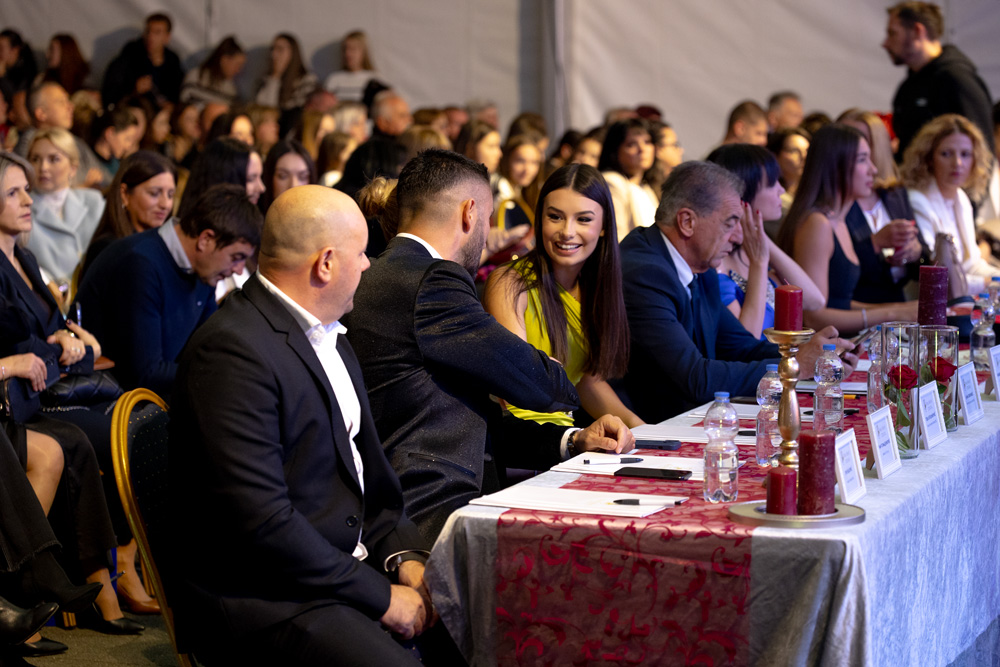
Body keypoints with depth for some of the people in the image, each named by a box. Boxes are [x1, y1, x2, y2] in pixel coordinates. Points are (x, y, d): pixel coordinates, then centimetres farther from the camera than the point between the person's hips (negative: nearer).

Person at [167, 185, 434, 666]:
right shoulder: (233, 350, -17)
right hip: (257, 597, -9)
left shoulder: (329, 338, 15)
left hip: (350, 563, 9)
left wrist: (404, 556, 1)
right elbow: (261, 520, -23)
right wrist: (378, 596, -17)